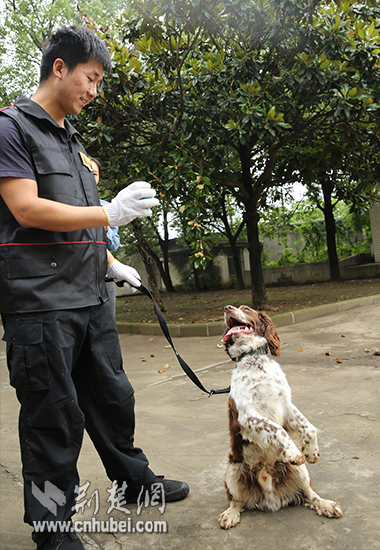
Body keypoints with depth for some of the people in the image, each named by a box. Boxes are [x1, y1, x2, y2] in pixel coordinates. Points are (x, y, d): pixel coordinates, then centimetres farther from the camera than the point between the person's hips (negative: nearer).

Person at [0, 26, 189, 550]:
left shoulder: (73, 142, 20)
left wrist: (112, 264, 18)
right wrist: (110, 213, -16)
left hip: (91, 299, 8)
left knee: (112, 397, 17)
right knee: (54, 416, 2)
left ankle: (135, 481, 37)